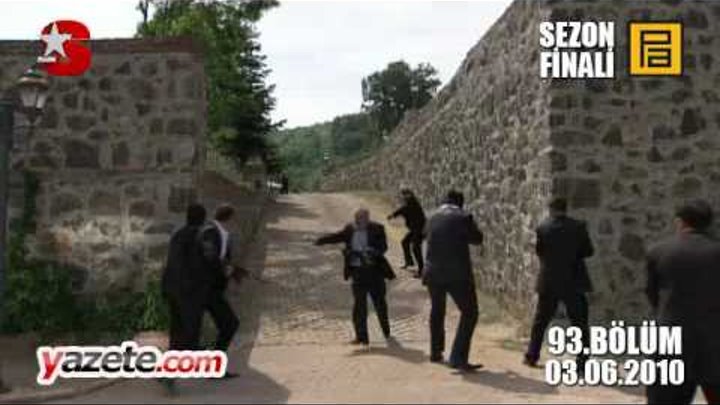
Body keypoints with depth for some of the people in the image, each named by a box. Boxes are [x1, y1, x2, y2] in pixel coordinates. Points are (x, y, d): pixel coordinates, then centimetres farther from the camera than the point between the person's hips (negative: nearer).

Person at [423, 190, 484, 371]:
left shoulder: (432, 218, 6)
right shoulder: (462, 217, -9)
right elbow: (477, 239, 1)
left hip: (433, 272, 6)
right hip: (457, 274, -6)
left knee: (437, 311, 23)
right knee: (469, 313, 2)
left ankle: (435, 352, 32)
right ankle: (458, 358, -5)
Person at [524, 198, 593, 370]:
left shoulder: (543, 227, -6)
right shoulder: (578, 226, -6)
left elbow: (538, 251, 3)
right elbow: (588, 251, 0)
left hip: (549, 281, 1)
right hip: (573, 282, -1)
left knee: (540, 320, 16)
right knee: (580, 323, 6)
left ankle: (531, 356, 23)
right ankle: (582, 362, 4)